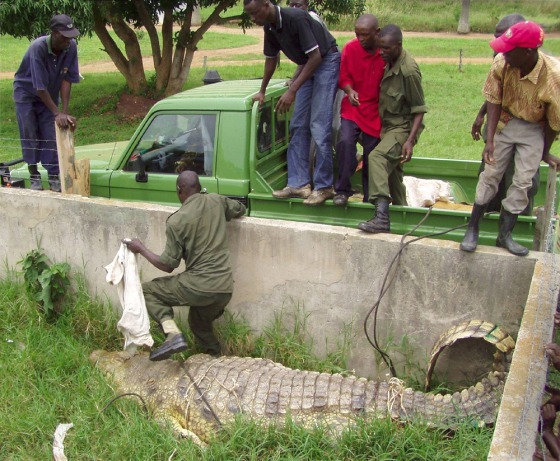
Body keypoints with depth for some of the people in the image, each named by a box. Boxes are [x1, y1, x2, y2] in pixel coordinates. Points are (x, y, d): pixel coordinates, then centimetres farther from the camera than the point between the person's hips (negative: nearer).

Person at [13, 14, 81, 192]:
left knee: (51, 135, -4)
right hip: (26, 92, -3)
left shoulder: (71, 47, -21)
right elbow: (40, 87, -32)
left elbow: (67, 79, -17)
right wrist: (57, 113, -33)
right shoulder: (37, 48, -33)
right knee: (30, 135, -4)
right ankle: (34, 176, 8)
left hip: (49, 94, 3)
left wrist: (65, 111, -22)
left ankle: (54, 177, -1)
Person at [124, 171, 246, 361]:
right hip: (225, 289, 6)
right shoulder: (216, 201, 6)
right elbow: (240, 209, 27)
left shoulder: (176, 221, -8)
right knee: (199, 323, 32)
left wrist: (141, 249, 9)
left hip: (199, 287, -6)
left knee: (147, 290, 12)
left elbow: (168, 265, -4)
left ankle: (173, 333, -7)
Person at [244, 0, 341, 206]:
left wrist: (292, 91, -27)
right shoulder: (270, 27, -2)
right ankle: (299, 183, 7)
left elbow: (316, 57, -26)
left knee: (319, 127, -14)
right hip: (307, 66, 8)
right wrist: (262, 91, 20)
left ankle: (324, 187, -7)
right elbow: (271, 59, 14)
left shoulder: (296, 18, -26)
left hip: (326, 62, -8)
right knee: (298, 126, 4)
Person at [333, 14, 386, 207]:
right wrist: (350, 91, -18)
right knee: (345, 141, -22)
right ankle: (342, 190, -6)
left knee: (372, 154, 5)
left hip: (376, 110, 0)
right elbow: (344, 77, 2)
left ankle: (369, 198, 23)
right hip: (353, 106, 0)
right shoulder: (350, 48, -8)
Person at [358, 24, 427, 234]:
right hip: (389, 125, 9)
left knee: (377, 157, -29)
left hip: (403, 127, -9)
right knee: (391, 169, 20)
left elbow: (419, 110, -17)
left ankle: (381, 217, -37)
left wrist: (410, 140, -24)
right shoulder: (390, 62, 3)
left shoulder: (409, 70, -21)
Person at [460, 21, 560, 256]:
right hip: (505, 121, 1)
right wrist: (490, 140, -21)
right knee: (491, 173, 0)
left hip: (534, 129, -1)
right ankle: (473, 228, 8)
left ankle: (504, 235, 8)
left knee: (523, 181, -3)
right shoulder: (502, 63, -25)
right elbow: (494, 101, -15)